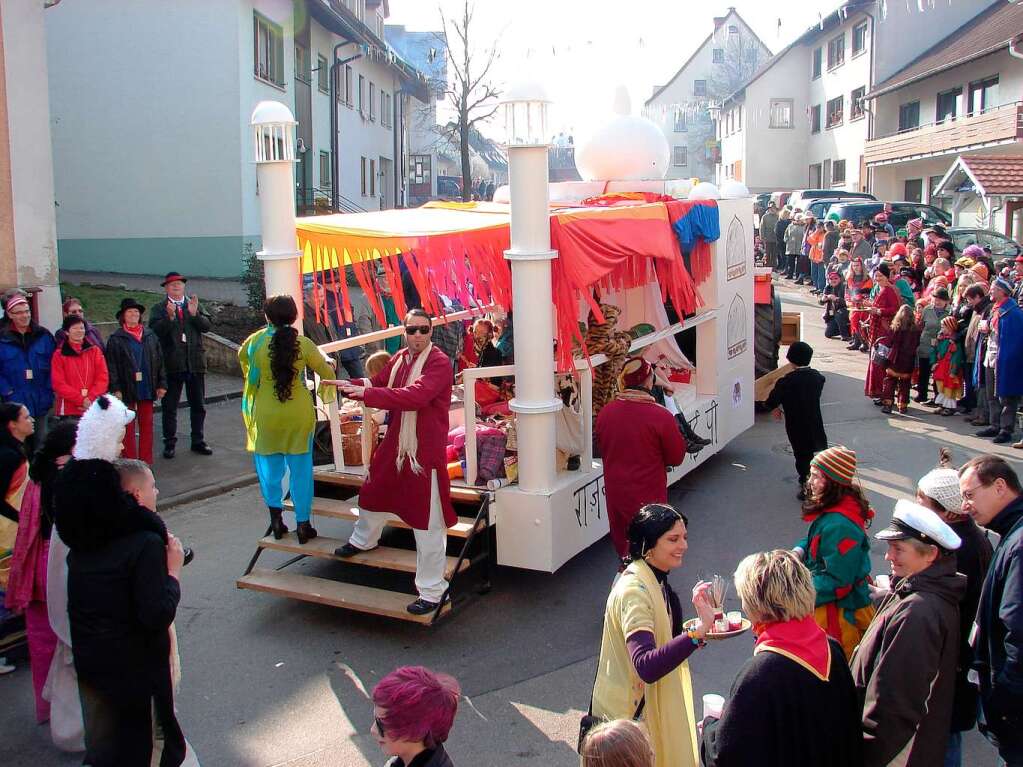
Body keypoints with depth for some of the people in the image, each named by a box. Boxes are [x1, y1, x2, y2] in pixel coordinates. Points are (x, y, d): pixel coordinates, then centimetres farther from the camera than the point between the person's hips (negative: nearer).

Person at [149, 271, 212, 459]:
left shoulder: (194, 305, 10)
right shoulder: (159, 308, 1)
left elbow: (206, 325, -3)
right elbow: (155, 330, -14)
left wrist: (194, 314, -18)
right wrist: (169, 317, -26)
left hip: (195, 362, 3)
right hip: (172, 364, -3)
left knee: (198, 406, 10)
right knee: (169, 406, 4)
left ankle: (198, 441, 21)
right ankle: (169, 443, 13)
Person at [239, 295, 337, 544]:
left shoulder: (255, 341, -9)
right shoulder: (303, 344, -12)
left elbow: (242, 357, 13)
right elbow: (327, 372, -4)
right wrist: (325, 395, 16)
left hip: (266, 415, 0)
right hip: (299, 416, 0)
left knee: (270, 467, 16)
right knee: (300, 469, 10)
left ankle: (276, 519, 20)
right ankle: (302, 524, 15)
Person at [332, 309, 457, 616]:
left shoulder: (439, 363, -19)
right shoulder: (399, 359, 6)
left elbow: (414, 396, -31)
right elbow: (379, 384, 17)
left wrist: (366, 393, -33)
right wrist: (352, 385, -2)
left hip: (425, 450, -8)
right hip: (395, 443, 8)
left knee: (428, 522, -6)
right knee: (375, 490, 29)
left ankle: (432, 591, 5)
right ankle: (363, 540, 59)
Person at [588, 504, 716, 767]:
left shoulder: (655, 580, 4)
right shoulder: (633, 591, -28)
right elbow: (647, 666, -40)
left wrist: (697, 627, 0)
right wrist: (699, 629, -46)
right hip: (631, 714, -9)